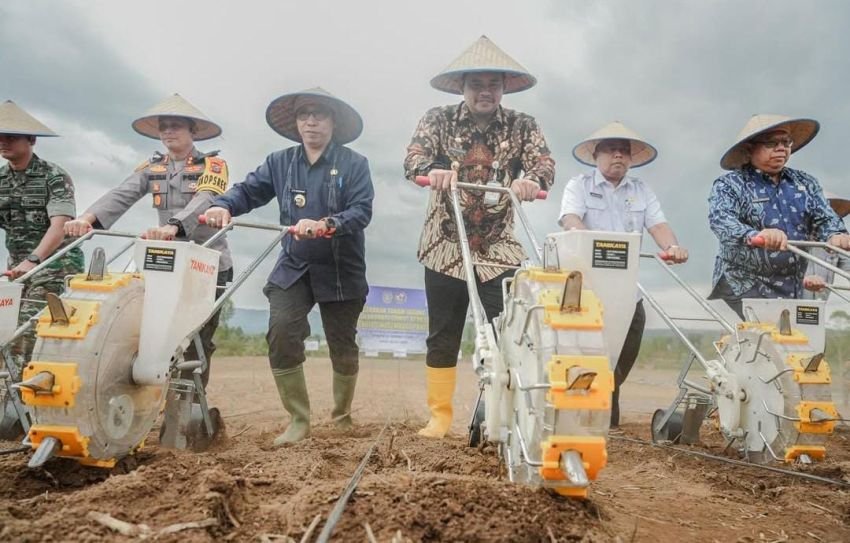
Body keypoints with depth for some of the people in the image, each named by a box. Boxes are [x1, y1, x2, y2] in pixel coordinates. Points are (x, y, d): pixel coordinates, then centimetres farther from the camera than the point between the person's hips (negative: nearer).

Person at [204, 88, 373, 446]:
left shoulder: (354, 164, -4)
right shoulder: (280, 162, 7)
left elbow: (362, 211, -16)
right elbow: (249, 190, 0)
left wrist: (325, 225, -33)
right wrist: (223, 206, -22)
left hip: (341, 271, -2)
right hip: (293, 268, 2)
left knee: (342, 346, 10)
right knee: (281, 333, -16)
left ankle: (342, 417, 34)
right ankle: (298, 420, 0)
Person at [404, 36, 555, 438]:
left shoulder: (523, 126, 3)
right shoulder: (439, 119, 1)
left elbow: (545, 163, -11)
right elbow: (414, 156, -14)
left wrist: (532, 179, -36)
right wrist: (431, 170, -38)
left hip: (499, 251, 0)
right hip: (445, 248, 0)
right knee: (442, 336, 7)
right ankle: (440, 416, 17)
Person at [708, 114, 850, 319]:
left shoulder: (806, 183, 13)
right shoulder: (729, 185, -3)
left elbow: (825, 218, 7)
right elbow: (721, 221, -20)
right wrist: (753, 236, -40)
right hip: (745, 290, -5)